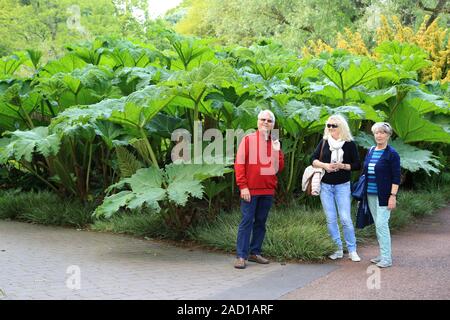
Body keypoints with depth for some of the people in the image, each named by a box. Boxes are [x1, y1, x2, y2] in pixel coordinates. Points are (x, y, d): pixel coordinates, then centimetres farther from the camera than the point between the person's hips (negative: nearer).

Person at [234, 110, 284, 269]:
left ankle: (255, 252, 19)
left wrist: (276, 151, -7)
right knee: (247, 221, -6)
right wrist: (242, 186, -13)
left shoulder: (275, 142, 12)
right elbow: (239, 163, -7)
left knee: (261, 222, 10)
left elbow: (279, 167, 9)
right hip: (250, 189, -5)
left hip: (268, 190, 5)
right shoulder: (248, 139, -1)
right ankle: (241, 256, -4)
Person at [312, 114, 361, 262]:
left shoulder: (349, 144, -4)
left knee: (346, 219, -6)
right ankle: (337, 249, 16)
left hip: (343, 186, -3)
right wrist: (324, 165, -13)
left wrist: (343, 166, -17)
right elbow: (314, 160, 5)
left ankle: (352, 250, 7)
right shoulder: (324, 142, 3)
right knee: (331, 219, 6)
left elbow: (357, 165, -1)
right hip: (325, 185, 3)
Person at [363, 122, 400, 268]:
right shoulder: (370, 151, 12)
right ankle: (383, 254, 20)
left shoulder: (392, 154, -8)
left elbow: (396, 177, -11)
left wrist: (393, 196, -17)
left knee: (381, 224, -10)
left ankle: (387, 258, -4)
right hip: (371, 195, 7)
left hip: (384, 195, -7)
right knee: (378, 224, 11)